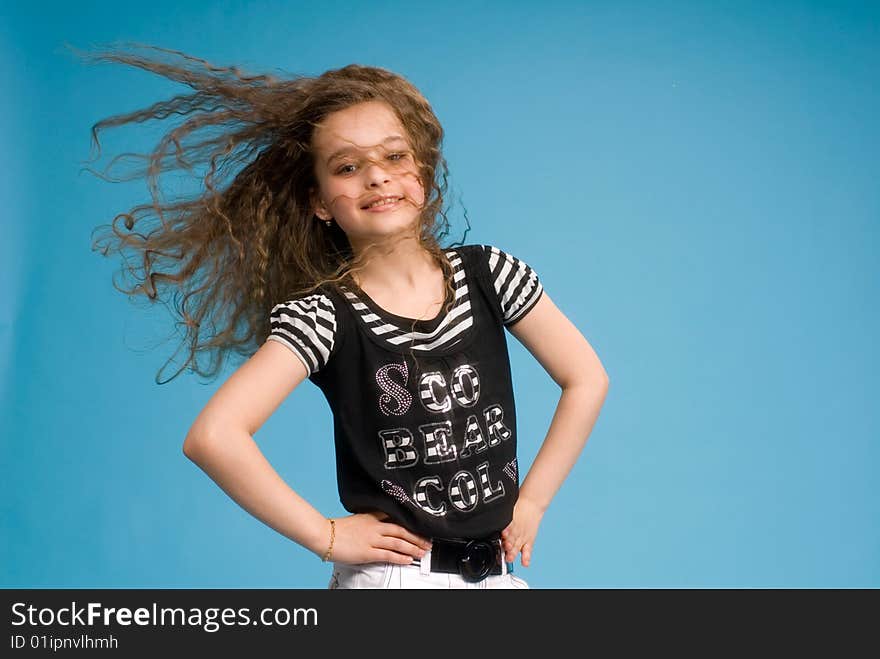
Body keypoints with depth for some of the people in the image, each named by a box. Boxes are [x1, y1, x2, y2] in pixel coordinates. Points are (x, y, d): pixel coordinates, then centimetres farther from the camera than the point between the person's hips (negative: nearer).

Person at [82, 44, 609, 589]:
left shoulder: (486, 273, -5)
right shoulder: (322, 316, -15)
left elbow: (587, 378, 2)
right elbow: (212, 437, -26)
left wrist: (533, 501, -2)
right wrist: (326, 536, -19)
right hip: (396, 573, -3)